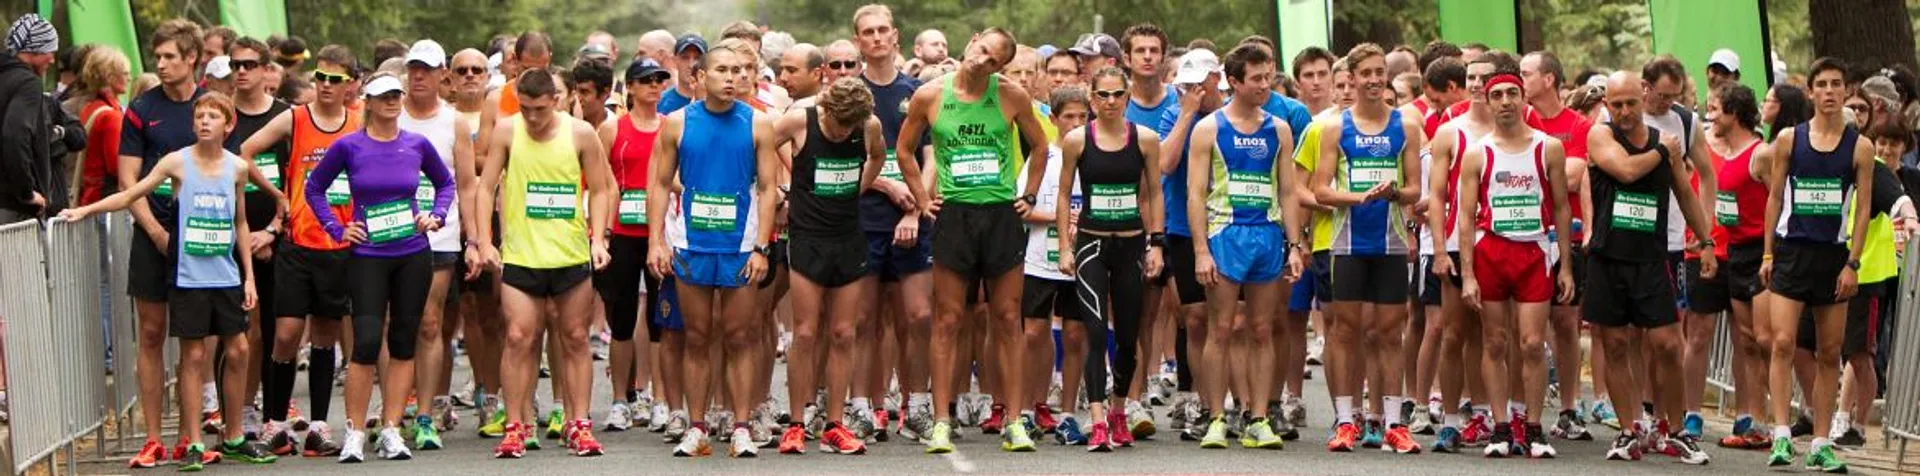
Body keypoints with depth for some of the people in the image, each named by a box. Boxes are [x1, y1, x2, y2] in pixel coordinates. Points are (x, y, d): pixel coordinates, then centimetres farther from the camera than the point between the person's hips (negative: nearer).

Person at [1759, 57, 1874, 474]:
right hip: (1792, 250, -1)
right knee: (1783, 342, -13)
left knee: (1830, 353, 5)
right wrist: (1767, 253, 4)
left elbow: (1863, 209, 1)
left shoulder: (1859, 148, 1)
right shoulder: (1788, 140, 2)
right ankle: (1782, 434, -14)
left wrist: (1853, 263, -7)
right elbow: (1775, 198, 7)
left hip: (1835, 255, 1)